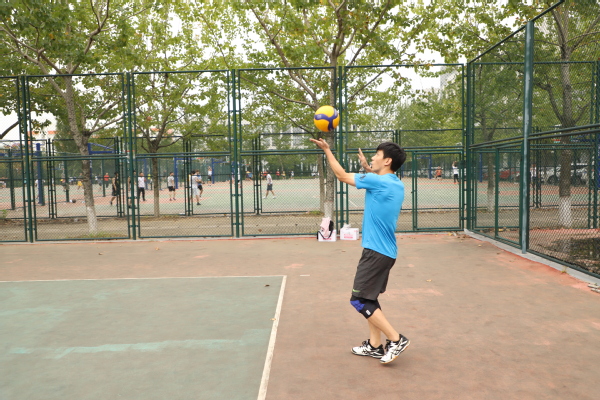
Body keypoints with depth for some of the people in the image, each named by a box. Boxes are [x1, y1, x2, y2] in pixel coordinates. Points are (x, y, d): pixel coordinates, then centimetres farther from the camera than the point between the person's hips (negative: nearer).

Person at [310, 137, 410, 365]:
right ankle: (374, 345, 22)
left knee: (360, 300, -5)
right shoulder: (396, 185, 9)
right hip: (385, 251, 9)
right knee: (368, 299, 16)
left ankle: (396, 339, 1)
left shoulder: (377, 181, -16)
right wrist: (369, 170, 23)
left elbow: (342, 176, -6)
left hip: (377, 252, -9)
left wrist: (326, 150, 4)